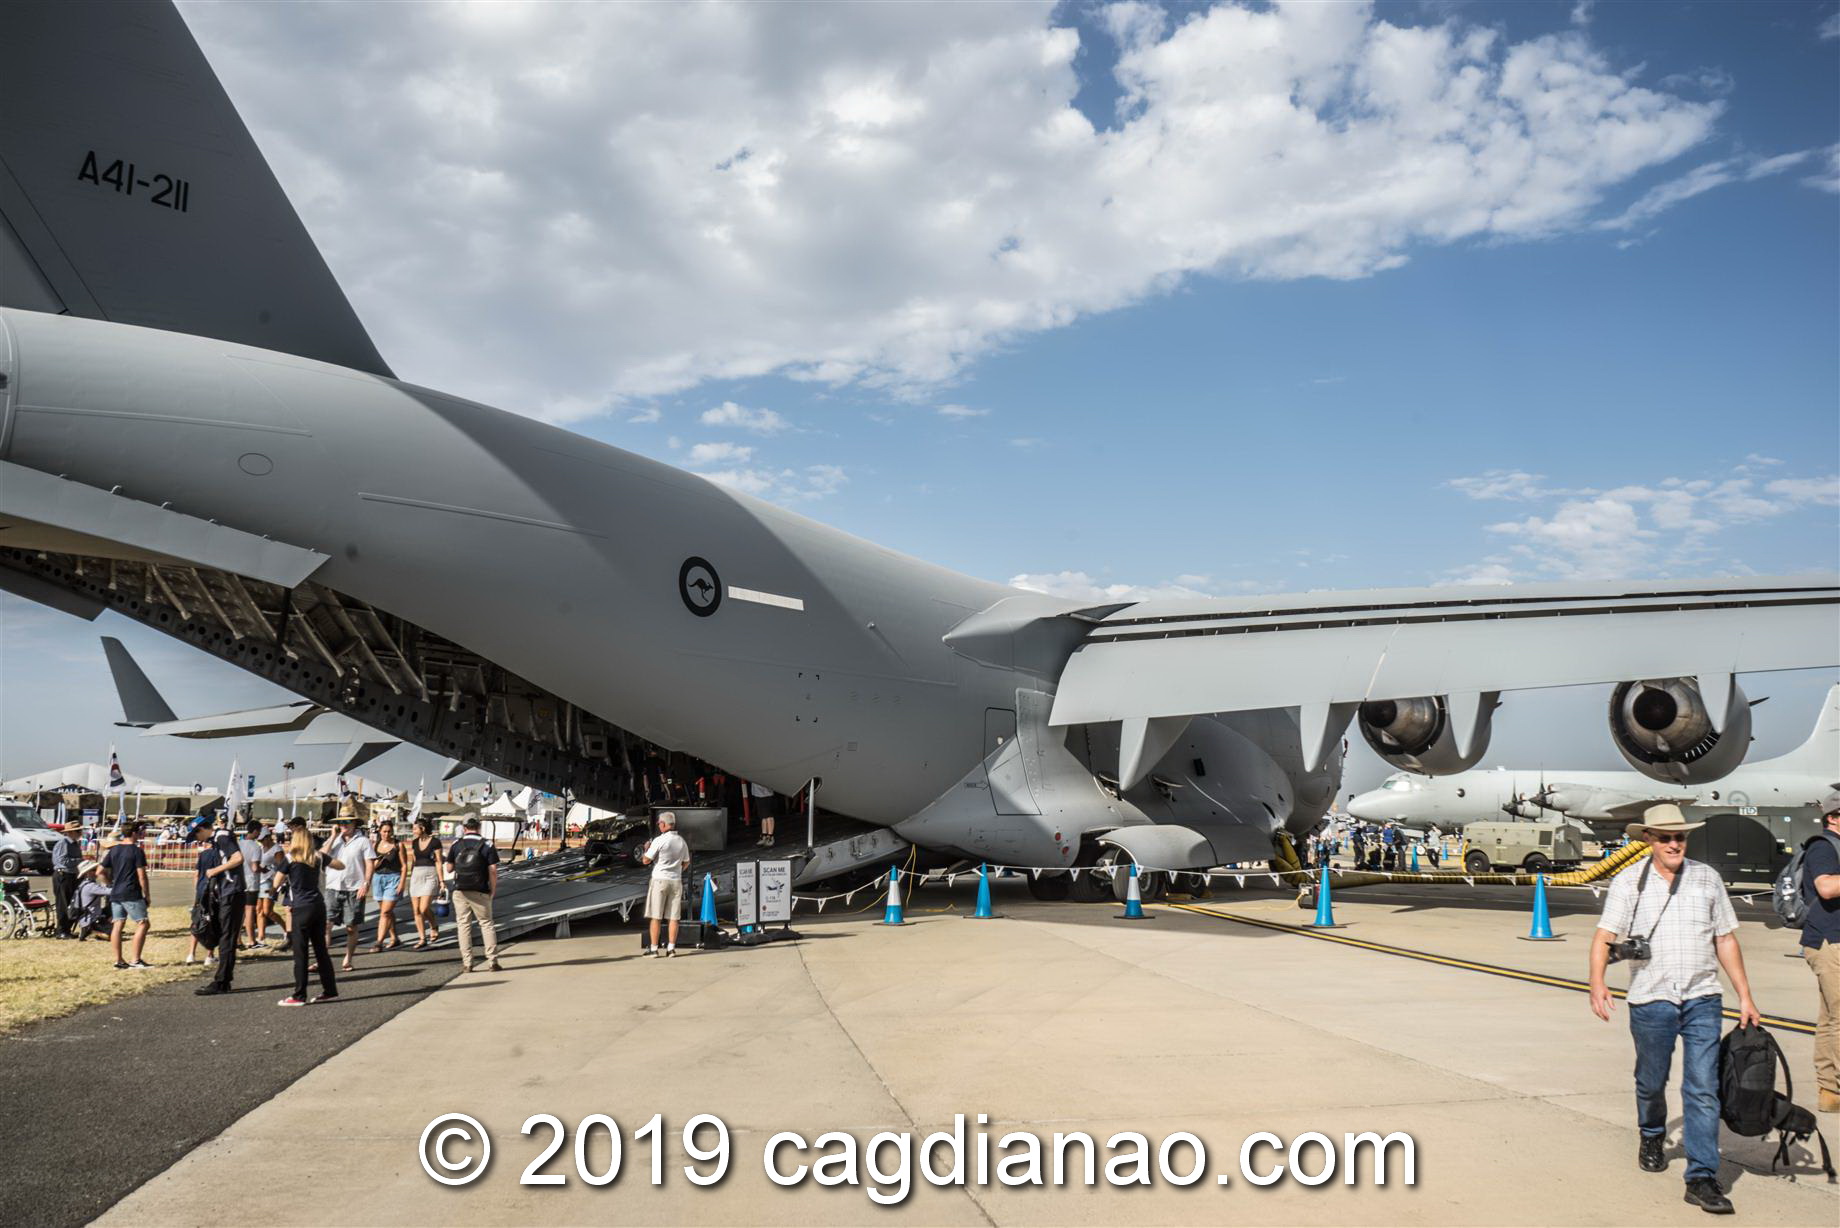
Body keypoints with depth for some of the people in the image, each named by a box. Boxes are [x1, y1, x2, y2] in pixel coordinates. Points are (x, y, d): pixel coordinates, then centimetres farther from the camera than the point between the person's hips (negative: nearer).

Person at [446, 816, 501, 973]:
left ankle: (467, 963, 4)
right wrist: (493, 890, 2)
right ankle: (492, 962, 2)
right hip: (480, 892, -1)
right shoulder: (487, 845, -4)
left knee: (463, 925, 7)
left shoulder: (456, 844, 1)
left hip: (460, 890, 1)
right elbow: (493, 870, -8)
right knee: (486, 924, 7)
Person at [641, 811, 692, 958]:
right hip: (676, 881, 5)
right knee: (673, 917, 6)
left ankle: (653, 948, 1)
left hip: (659, 880, -5)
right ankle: (671, 948, 3)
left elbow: (646, 860, -7)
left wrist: (646, 849, 11)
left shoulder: (659, 840, -12)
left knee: (655, 917, 1)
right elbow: (686, 863, 16)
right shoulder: (681, 841, 6)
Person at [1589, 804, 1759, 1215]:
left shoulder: (1707, 878, 7)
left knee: (1703, 1088, -6)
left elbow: (1726, 940, 12)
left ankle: (1702, 1178, -3)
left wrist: (1745, 997, 9)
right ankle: (1651, 1140, 42)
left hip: (1702, 1000, 1)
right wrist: (1597, 983, -21)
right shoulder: (1628, 883, 0)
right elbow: (1604, 935, -6)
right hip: (1650, 1000, -1)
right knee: (1651, 1082, 14)